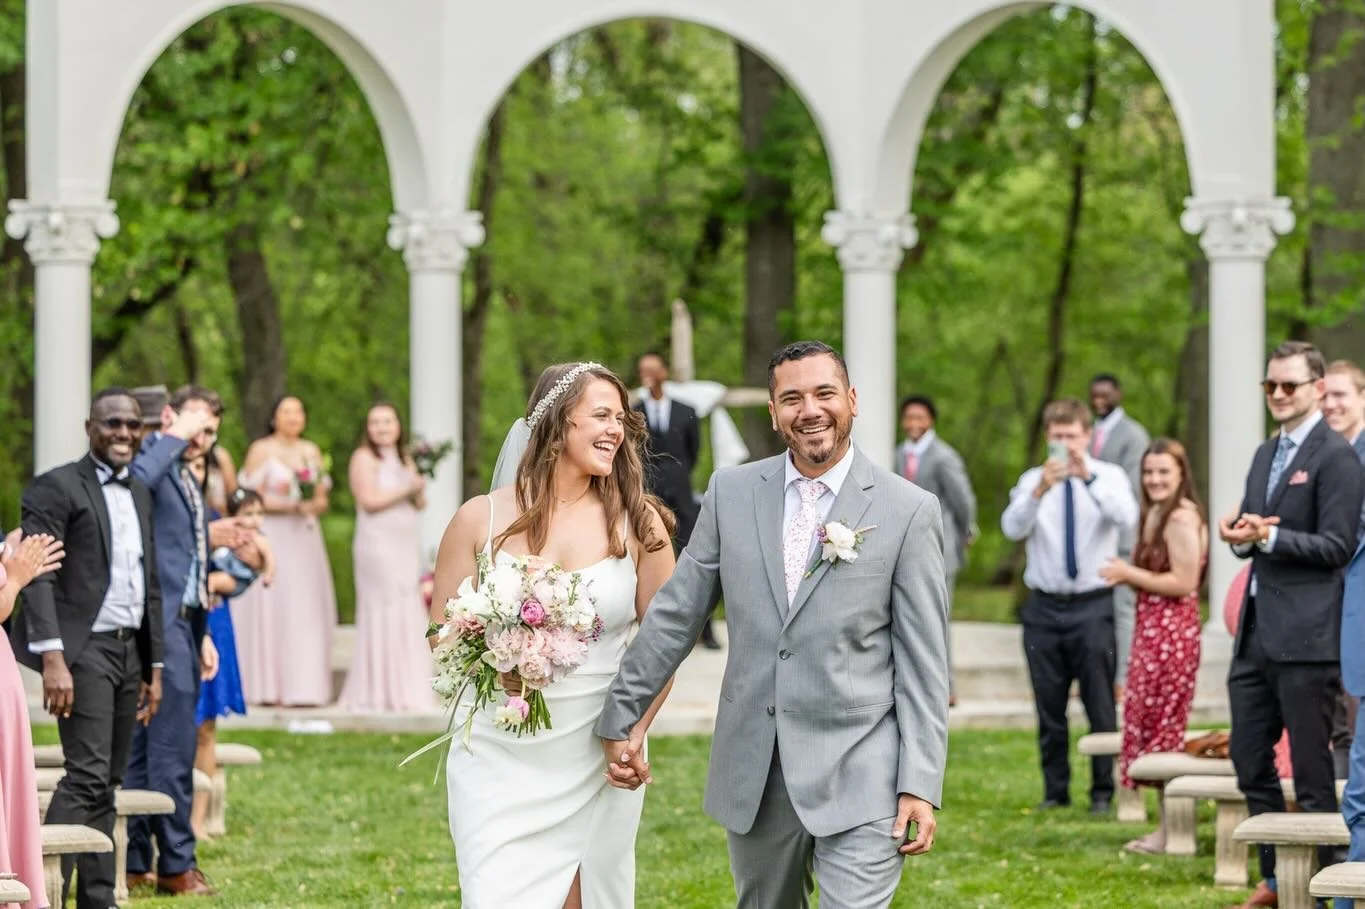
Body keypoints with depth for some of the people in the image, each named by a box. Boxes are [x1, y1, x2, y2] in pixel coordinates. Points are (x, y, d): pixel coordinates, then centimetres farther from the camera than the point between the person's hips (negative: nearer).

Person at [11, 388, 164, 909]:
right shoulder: (57, 488, -6)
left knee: (108, 785, 8)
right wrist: (52, 658, -22)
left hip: (129, 650, 7)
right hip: (82, 648, -7)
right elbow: (38, 578, -13)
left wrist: (154, 667, 18)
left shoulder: (139, 494, 18)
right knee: (86, 774, -17)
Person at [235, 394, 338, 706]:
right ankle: (271, 687, -5)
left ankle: (303, 686, 2)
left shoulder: (312, 452, 15)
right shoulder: (261, 450, -1)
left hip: (305, 539, 5)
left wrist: (314, 504, -5)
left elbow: (322, 499, 17)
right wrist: (289, 506, -17)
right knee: (271, 609, -7)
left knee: (308, 610, 0)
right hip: (271, 539, -5)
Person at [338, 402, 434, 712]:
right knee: (382, 613, -8)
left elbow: (419, 506, 18)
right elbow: (369, 501, -13)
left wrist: (419, 490, -3)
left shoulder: (405, 460, 19)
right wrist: (406, 489, -11)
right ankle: (379, 694, -5)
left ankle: (405, 691, 8)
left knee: (408, 614, 4)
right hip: (378, 544, -7)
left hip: (407, 544, 7)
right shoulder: (365, 458, -3)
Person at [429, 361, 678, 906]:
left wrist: (632, 733, -3)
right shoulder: (481, 519, 1)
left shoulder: (638, 523, 2)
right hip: (500, 759, -1)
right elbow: (443, 633, 5)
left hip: (595, 761, 1)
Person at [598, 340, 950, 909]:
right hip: (754, 771, 4)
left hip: (858, 775, -4)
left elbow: (923, 662, -3)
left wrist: (920, 784, -8)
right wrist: (621, 718, 9)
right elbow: (675, 613, 11)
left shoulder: (909, 510, -3)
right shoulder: (731, 493, 6)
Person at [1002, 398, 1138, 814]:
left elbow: (1126, 517, -20)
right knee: (1049, 707, 8)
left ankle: (1103, 791, 6)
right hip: (1044, 606, 2)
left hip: (1092, 605, -2)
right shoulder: (1032, 480, 5)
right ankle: (1055, 791, 18)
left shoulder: (1109, 477, 0)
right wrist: (1040, 491, -29)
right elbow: (1012, 527, -12)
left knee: (1101, 705, -2)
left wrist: (1088, 477, -32)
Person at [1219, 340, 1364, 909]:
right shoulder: (1265, 455, 18)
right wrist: (1239, 536, 2)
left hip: (1306, 637, -9)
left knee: (1312, 771, -3)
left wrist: (1269, 536, -23)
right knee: (1249, 759, 12)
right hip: (1257, 632, 9)